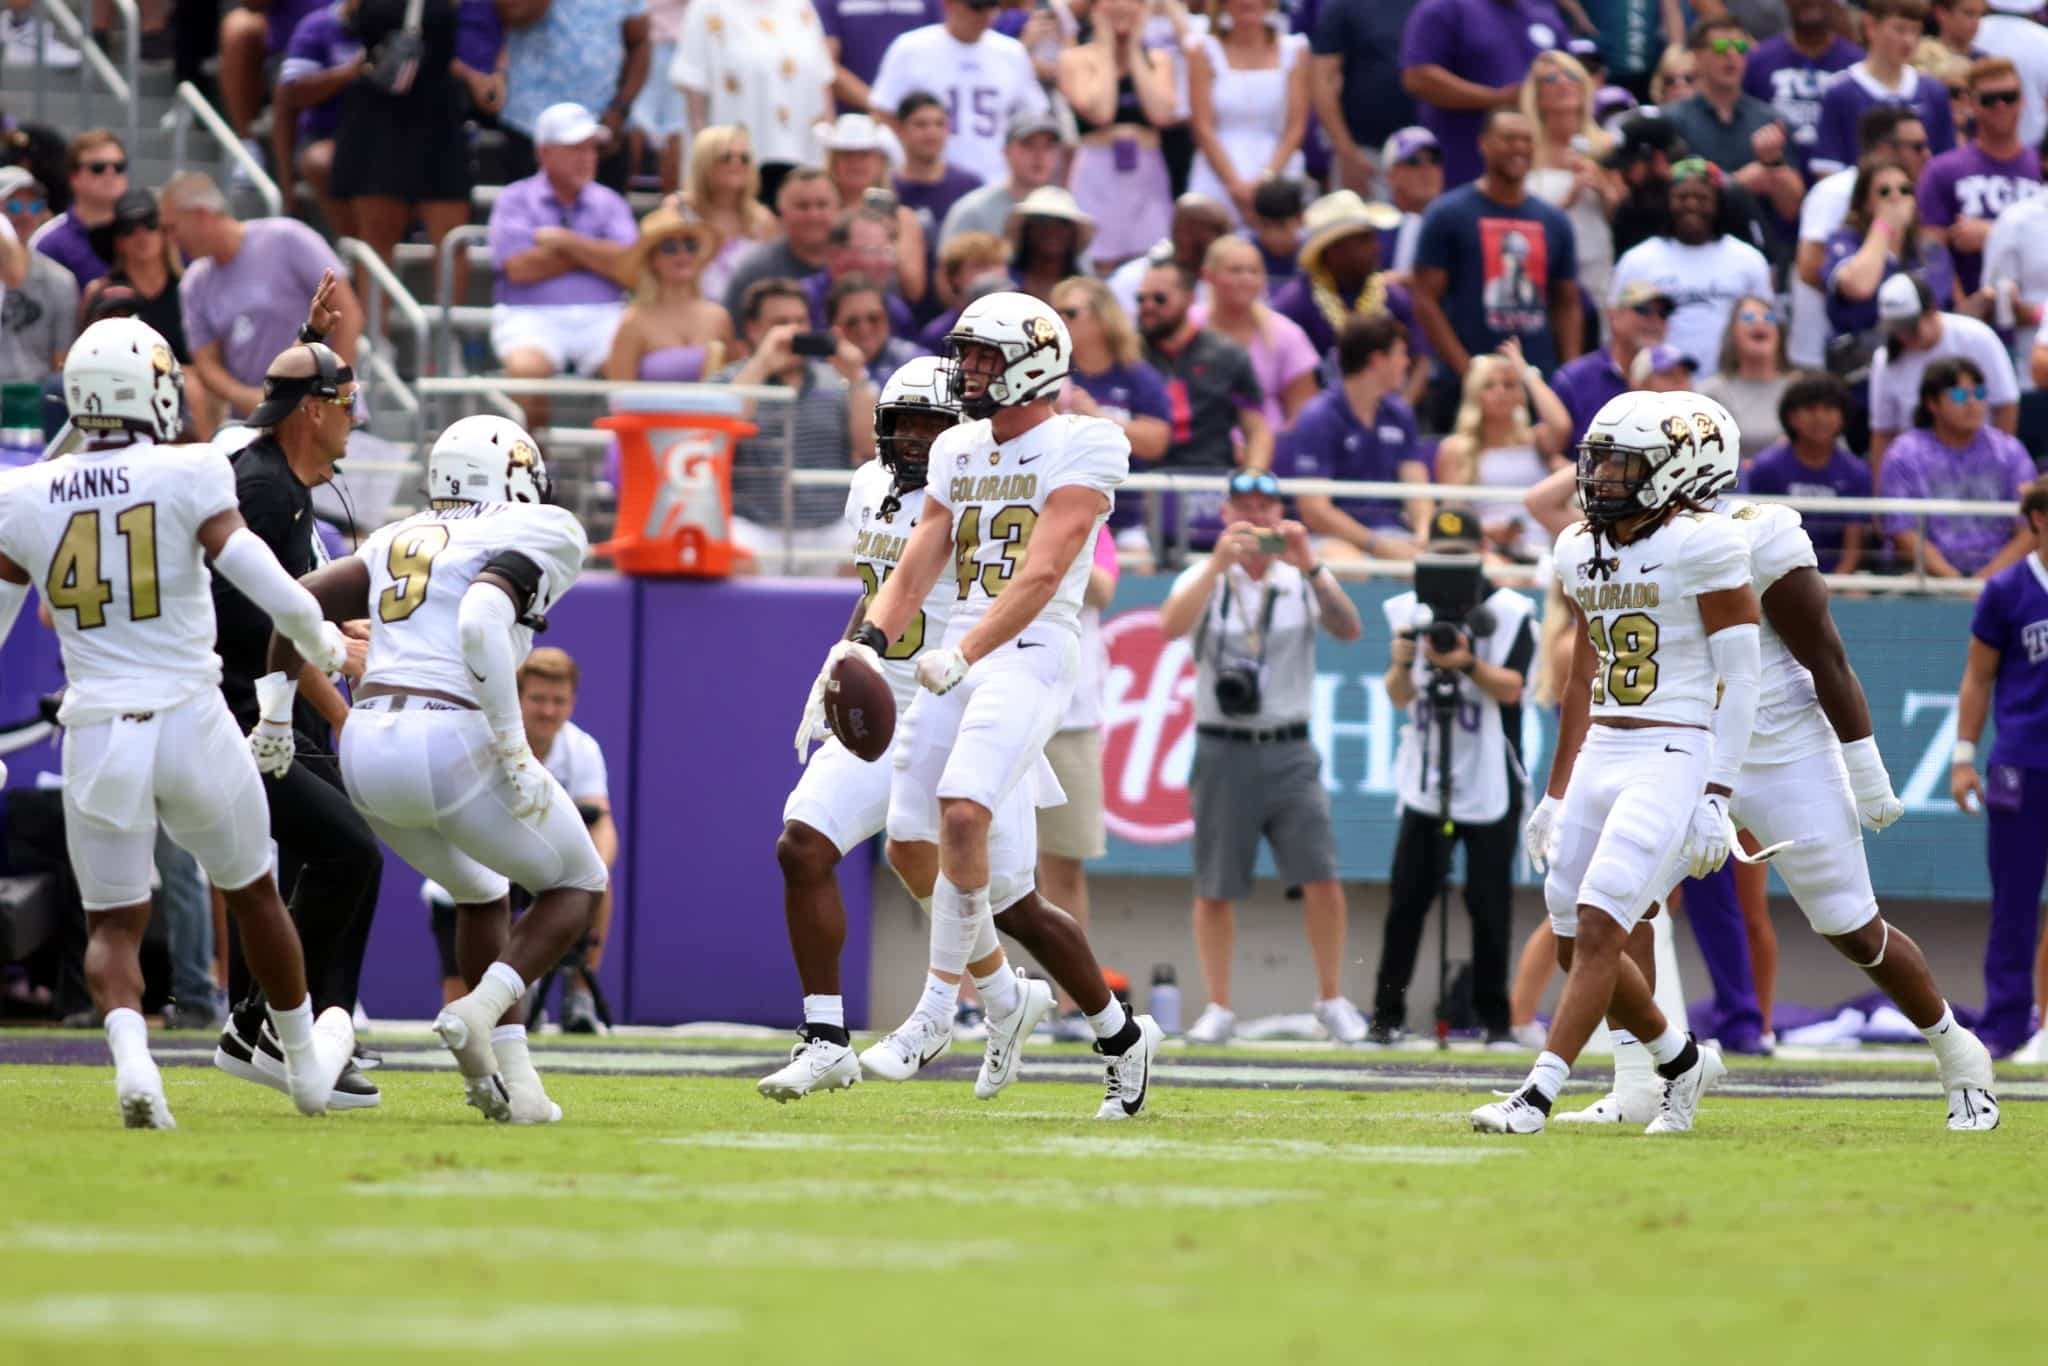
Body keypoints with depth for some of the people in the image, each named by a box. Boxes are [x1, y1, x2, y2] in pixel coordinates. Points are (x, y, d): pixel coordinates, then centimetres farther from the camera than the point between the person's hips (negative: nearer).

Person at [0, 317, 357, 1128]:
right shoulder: (188, 479, -9)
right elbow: (275, 593, -13)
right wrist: (323, 645, 8)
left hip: (97, 739, 1)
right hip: (192, 724, -1)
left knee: (113, 923, 11)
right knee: (250, 893, 21)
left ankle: (130, 1053, -18)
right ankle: (306, 1062, 35)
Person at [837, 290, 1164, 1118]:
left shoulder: (1082, 448, -6)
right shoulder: (959, 452, 16)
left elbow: (1040, 575, -16)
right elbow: (919, 565, 15)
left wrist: (962, 655, -25)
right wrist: (871, 642, -3)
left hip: (1029, 654, -8)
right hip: (957, 657, 8)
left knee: (962, 813, -25)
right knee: (910, 849, 2)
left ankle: (935, 1011, -15)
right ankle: (999, 995, 23)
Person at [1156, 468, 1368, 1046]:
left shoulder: (1303, 580, 6)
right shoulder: (1204, 579, 4)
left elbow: (1348, 629, -12)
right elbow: (1171, 626, -17)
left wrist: (1309, 567, -25)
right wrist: (1220, 563, -28)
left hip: (1289, 753, 0)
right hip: (1223, 753, 0)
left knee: (1322, 878, -8)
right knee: (1214, 888, 2)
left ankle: (1332, 1000, 6)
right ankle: (1218, 1009, 13)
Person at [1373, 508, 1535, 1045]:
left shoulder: (1509, 611, -1)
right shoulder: (1410, 611, 6)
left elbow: (1511, 689, -11)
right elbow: (1398, 696, 2)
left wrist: (1468, 664, -28)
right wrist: (1403, 662, -19)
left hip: (1491, 784, -2)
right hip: (1426, 781, 2)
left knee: (1489, 904, -1)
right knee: (1406, 900, -3)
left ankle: (1494, 1019, 6)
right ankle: (1387, 1015, 1)